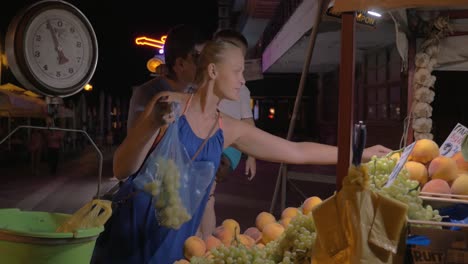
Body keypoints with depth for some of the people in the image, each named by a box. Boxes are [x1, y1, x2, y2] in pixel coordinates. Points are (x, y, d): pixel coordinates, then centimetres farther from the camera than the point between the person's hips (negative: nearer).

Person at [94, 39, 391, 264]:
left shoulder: (231, 130, 4)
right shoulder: (171, 106, -11)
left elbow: (297, 152, 8)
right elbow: (122, 169, -14)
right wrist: (154, 126, -29)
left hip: (177, 234, 4)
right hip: (135, 224, -4)